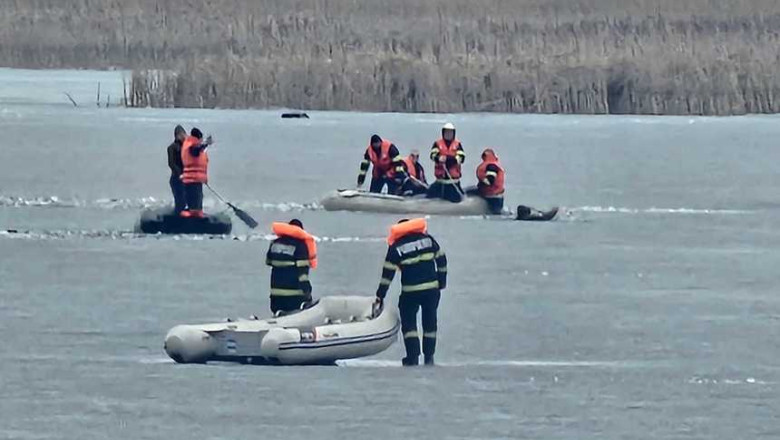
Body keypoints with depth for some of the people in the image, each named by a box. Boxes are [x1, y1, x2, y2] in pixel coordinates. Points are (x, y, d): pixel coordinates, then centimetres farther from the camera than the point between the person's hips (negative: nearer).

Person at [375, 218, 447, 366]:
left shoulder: (395, 248, 0)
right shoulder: (428, 239, 7)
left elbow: (387, 274, -1)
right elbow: (441, 259, 11)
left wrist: (380, 296, 4)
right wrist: (442, 281, 20)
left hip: (410, 291, -3)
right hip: (432, 288, 3)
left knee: (408, 323, 7)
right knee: (430, 322, 15)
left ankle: (413, 358, -3)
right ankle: (429, 358, 17)